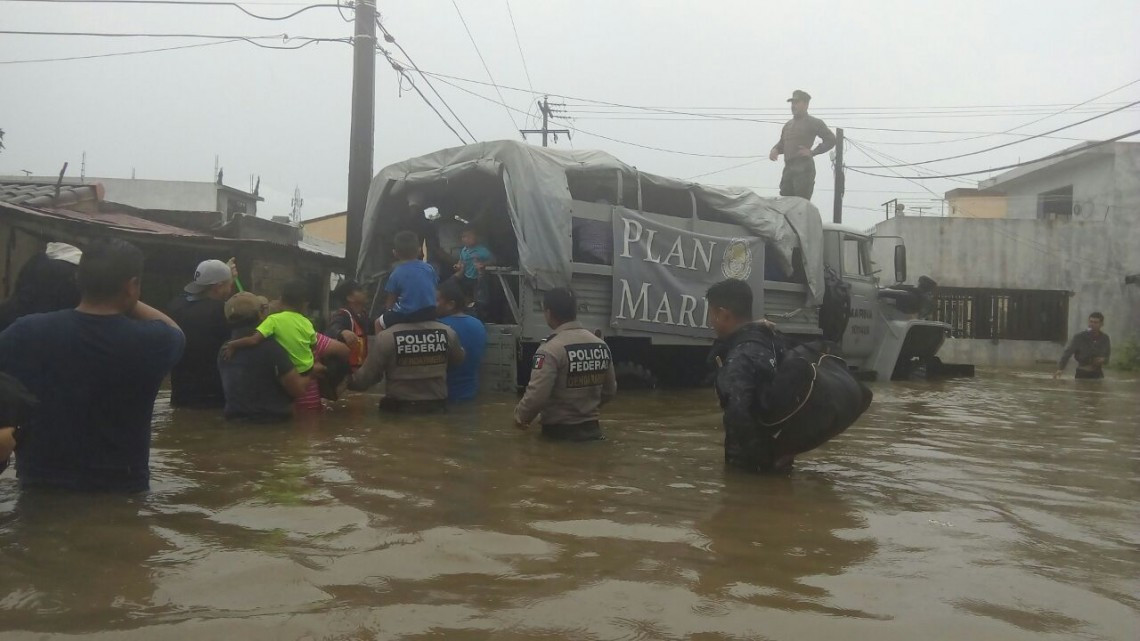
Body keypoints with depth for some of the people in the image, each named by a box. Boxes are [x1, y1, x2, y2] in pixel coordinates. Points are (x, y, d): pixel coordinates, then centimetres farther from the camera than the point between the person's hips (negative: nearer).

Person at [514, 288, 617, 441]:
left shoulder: (551, 349, -18)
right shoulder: (602, 345, 4)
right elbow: (610, 391, 13)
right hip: (592, 430, 6)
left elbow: (536, 396, -23)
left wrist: (520, 416, -3)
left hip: (559, 434, -6)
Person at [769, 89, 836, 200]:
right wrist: (775, 150, 6)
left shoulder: (814, 123, 0)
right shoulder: (788, 124, 21)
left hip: (804, 170, -7)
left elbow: (831, 139, -4)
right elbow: (782, 143, 30)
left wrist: (812, 152, -12)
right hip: (788, 170, 7)